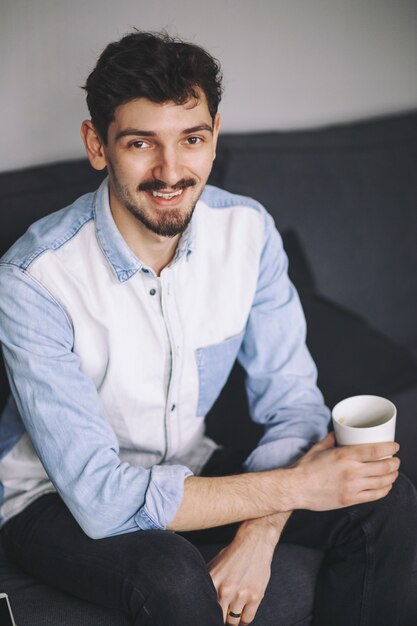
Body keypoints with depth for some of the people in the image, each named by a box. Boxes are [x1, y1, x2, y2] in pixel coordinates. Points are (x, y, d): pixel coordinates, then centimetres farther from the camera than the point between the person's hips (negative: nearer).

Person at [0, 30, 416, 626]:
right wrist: (296, 486, -30)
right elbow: (100, 498, -31)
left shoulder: (248, 230, -12)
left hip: (184, 462, 5)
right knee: (172, 577, -36)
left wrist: (257, 537, -27)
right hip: (59, 496, -5)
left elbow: (292, 401, -8)